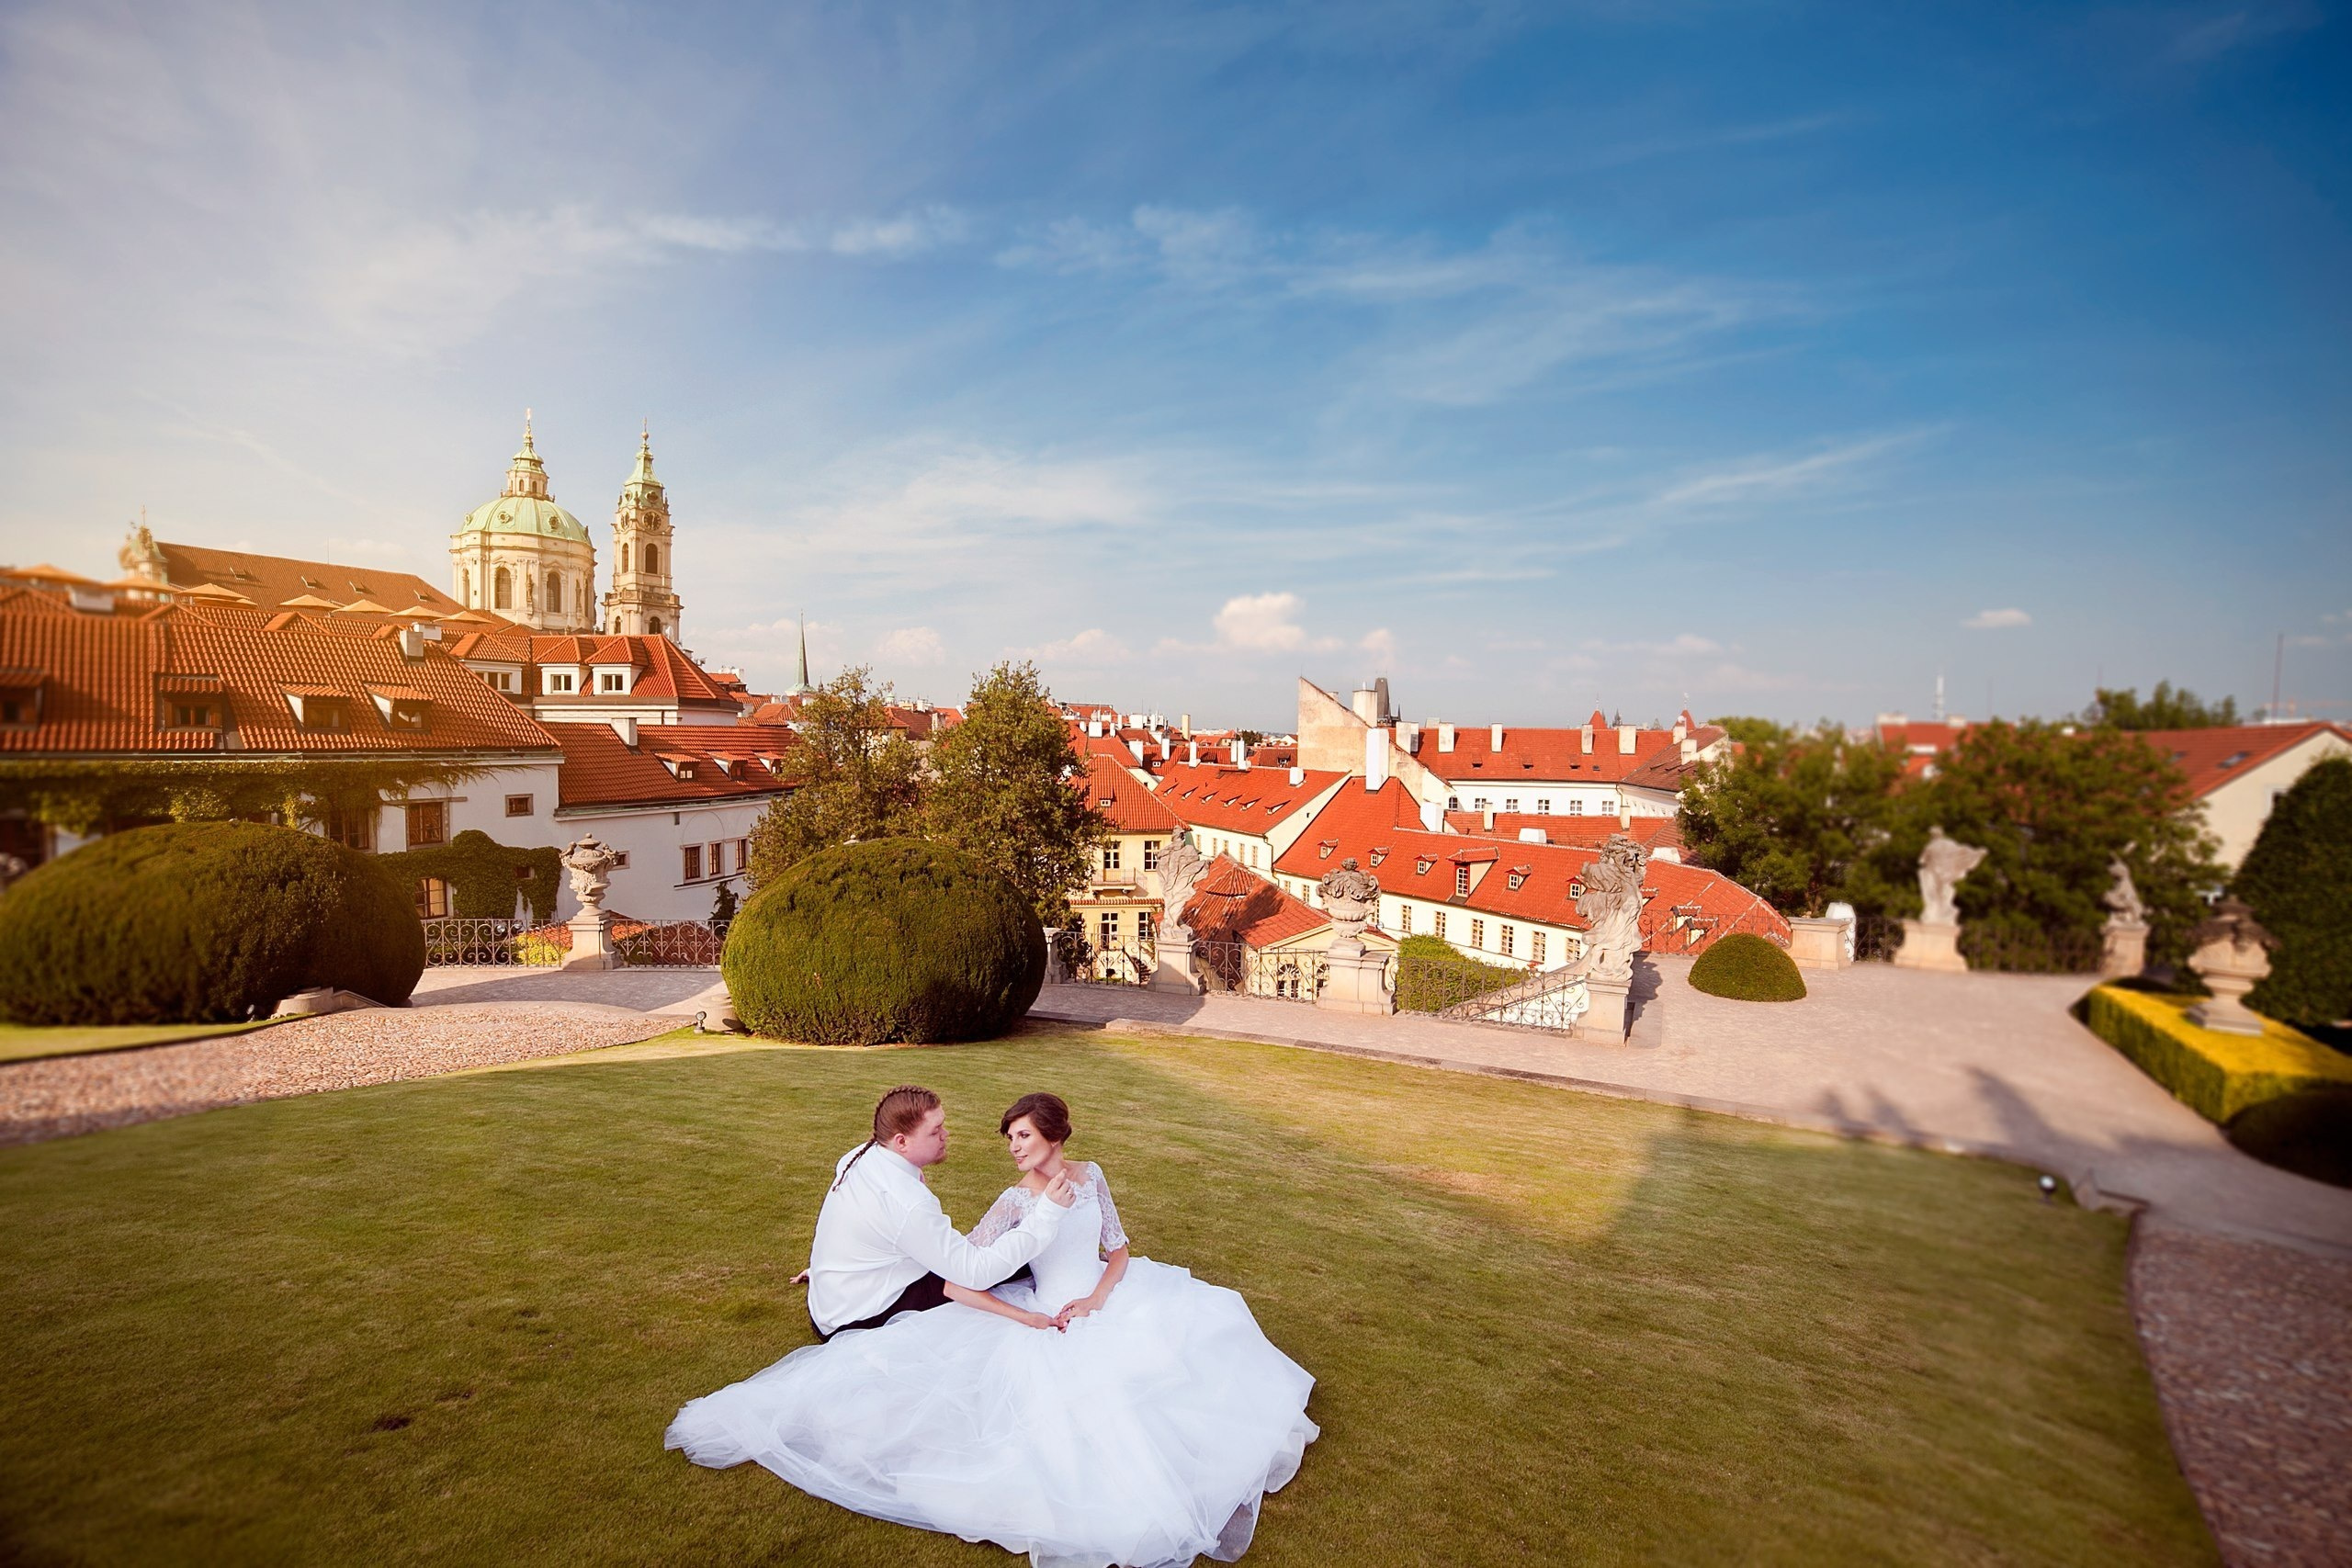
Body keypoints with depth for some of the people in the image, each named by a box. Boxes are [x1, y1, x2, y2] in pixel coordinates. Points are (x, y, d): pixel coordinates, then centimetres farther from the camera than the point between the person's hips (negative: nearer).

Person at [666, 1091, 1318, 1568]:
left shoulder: (1090, 1175, -1)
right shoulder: (1014, 1201, -11)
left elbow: (1118, 1249, 5)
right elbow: (956, 1284, -17)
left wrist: (1097, 1298, -14)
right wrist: (1030, 1320, -19)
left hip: (1107, 1301, 5)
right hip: (1048, 1322, -5)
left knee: (1199, 1325, -3)